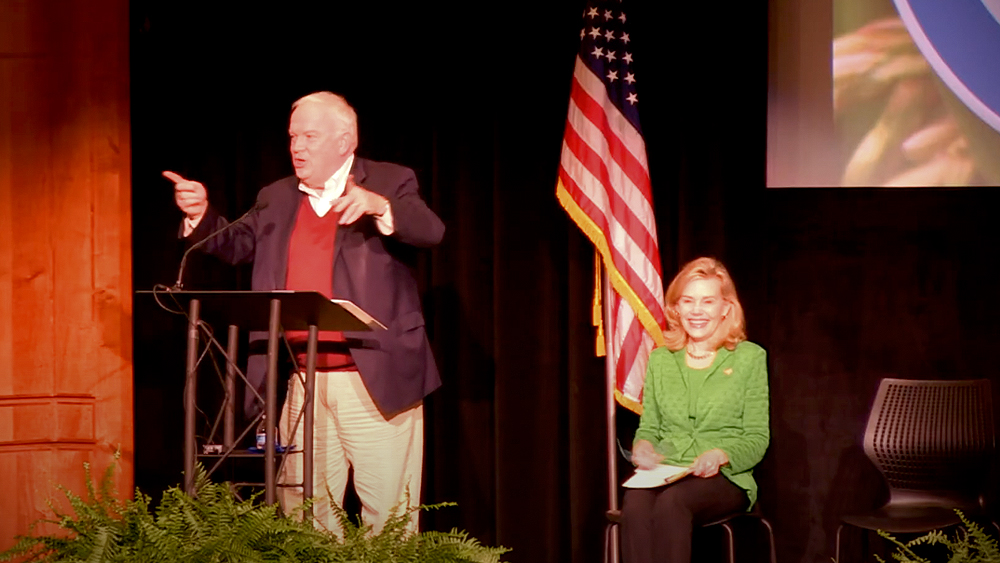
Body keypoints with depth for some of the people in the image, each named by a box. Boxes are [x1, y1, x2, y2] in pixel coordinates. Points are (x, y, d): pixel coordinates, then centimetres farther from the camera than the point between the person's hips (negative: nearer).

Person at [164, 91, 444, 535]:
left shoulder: (390, 183, 1)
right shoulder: (277, 198, 16)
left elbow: (431, 232, -14)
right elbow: (234, 246, 17)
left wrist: (378, 206, -32)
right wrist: (202, 216, -3)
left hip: (377, 381, -5)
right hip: (301, 385, 5)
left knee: (388, 514, -3)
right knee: (303, 512, 8)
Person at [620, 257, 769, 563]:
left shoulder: (749, 358, 7)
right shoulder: (660, 359, 18)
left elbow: (757, 439, 4)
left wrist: (722, 455, -16)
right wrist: (643, 445, -4)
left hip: (725, 478, -3)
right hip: (664, 475, 3)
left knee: (671, 502, -37)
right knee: (635, 504, -34)